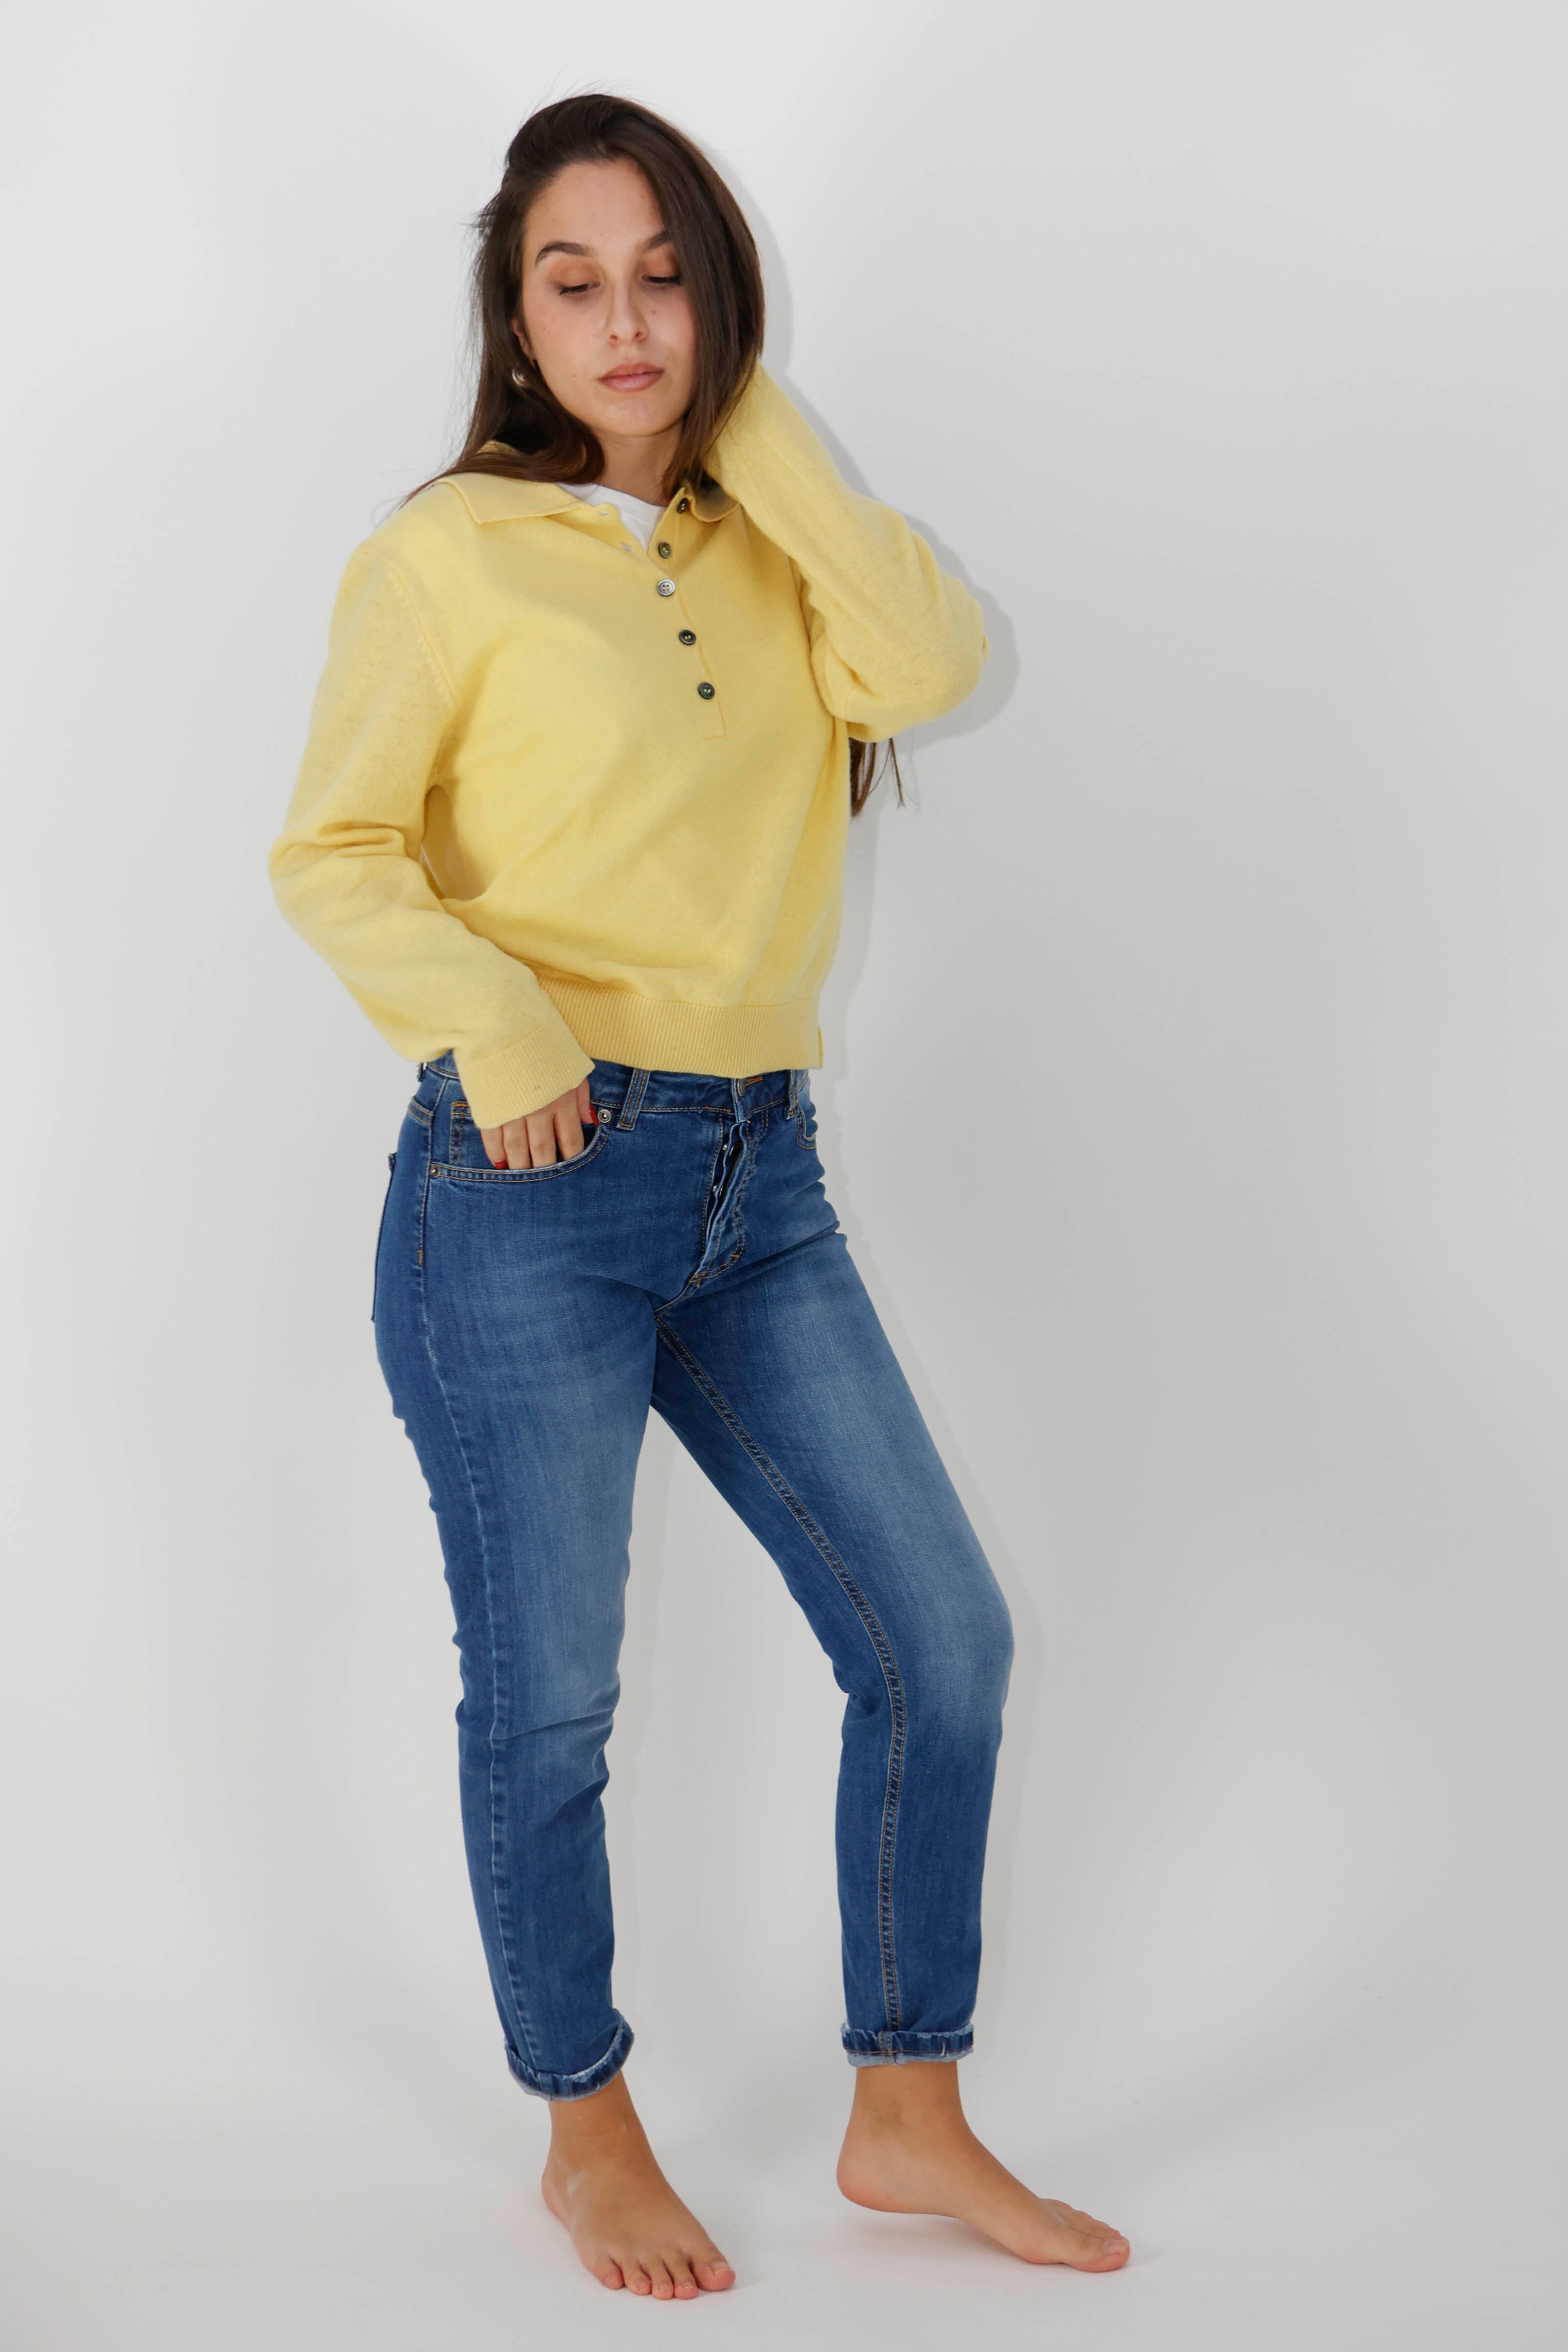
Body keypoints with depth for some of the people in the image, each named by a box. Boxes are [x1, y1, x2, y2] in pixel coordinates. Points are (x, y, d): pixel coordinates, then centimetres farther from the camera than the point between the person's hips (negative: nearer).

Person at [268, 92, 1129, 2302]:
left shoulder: (771, 554, 11)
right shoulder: (453, 552, -2)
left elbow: (933, 663, -8)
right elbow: (334, 850, -3)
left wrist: (756, 427, -3)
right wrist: (485, 1014, -20)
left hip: (762, 1174, 5)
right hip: (535, 1183, -5)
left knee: (943, 1636, 5)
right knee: (548, 1696, 4)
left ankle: (908, 2117, 21)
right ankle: (587, 2135, 26)